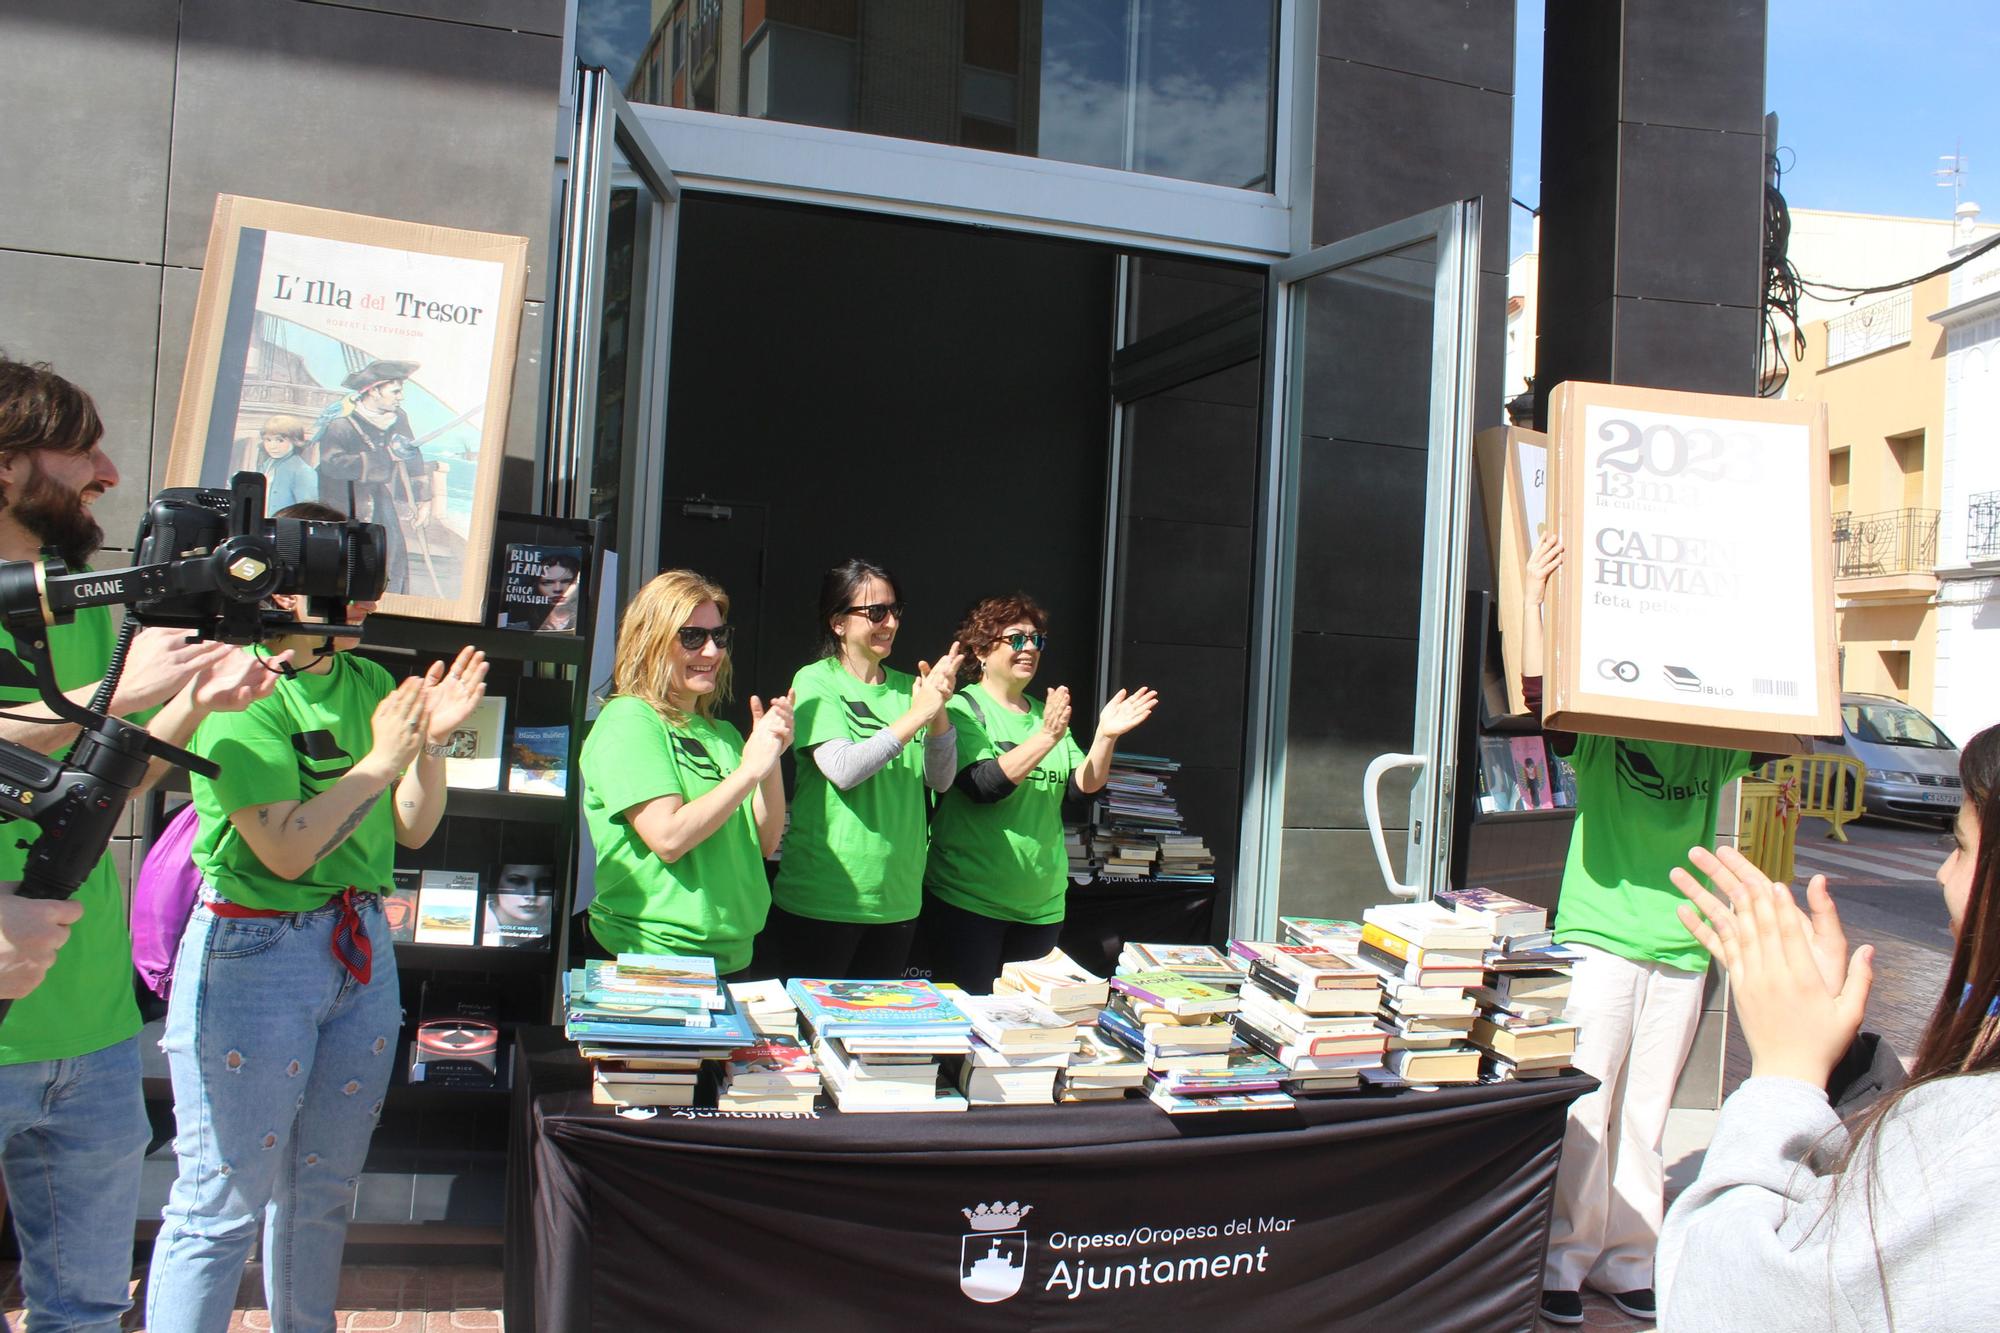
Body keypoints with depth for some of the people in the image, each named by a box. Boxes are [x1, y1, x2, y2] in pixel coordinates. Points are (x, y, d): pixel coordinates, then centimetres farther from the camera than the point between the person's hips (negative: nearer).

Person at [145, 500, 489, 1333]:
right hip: (255, 953, -7)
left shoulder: (368, 684, 8)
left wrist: (432, 741, -5)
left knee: (324, 1190, 17)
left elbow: (413, 830, 10)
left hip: (362, 947, 7)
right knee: (222, 1206, -1)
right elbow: (286, 850, -20)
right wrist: (382, 758, -17)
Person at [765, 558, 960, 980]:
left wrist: (939, 709, -13)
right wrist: (918, 713, -21)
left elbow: (940, 780, 2)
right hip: (822, 898, -5)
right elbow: (842, 769, -19)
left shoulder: (907, 687, 8)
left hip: (897, 900, 5)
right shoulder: (816, 681, -5)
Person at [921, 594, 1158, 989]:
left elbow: (1084, 784, 4)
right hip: (968, 902, -6)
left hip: (1042, 906, 6)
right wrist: (1047, 737, -26)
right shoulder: (963, 709, -6)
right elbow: (983, 785, -19)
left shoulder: (1047, 713, 12)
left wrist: (1106, 735, -11)